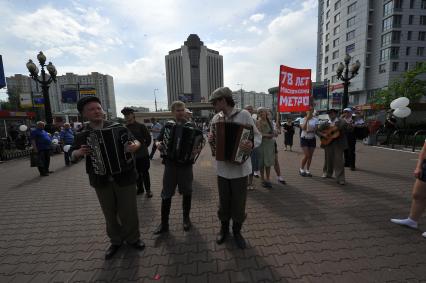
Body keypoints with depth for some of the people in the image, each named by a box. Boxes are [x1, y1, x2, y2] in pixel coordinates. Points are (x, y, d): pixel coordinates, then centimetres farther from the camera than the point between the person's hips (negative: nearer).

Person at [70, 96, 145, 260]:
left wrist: (135, 145, -29)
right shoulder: (82, 135, 0)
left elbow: (135, 141, -5)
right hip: (101, 181, 3)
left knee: (128, 211, 9)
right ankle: (116, 241, 38)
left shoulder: (117, 127, -7)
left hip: (124, 177, -2)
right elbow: (72, 156, 7)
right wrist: (79, 152, -16)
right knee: (110, 213, 17)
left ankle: (133, 238, 31)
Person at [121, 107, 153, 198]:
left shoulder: (141, 126, -7)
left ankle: (148, 190, 20)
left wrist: (143, 147, 2)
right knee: (136, 173, 15)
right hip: (131, 155, 4)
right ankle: (140, 188, 32)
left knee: (145, 173, 6)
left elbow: (148, 138, -2)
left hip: (143, 155, -3)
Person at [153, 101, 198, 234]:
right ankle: (164, 223, 23)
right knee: (166, 194, 7)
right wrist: (158, 144, -9)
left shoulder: (191, 125, 1)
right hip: (170, 163, 1)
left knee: (186, 192, 12)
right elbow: (158, 140, 14)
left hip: (186, 164, -1)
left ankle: (186, 218, 33)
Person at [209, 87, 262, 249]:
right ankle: (224, 229, 41)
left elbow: (257, 136, -7)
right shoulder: (215, 119, 3)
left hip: (240, 168, -3)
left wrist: (252, 144, -29)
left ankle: (237, 231, 37)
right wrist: (210, 139, -11)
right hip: (222, 168, 3)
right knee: (224, 202, 16)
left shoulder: (243, 115, -10)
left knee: (239, 203, 11)